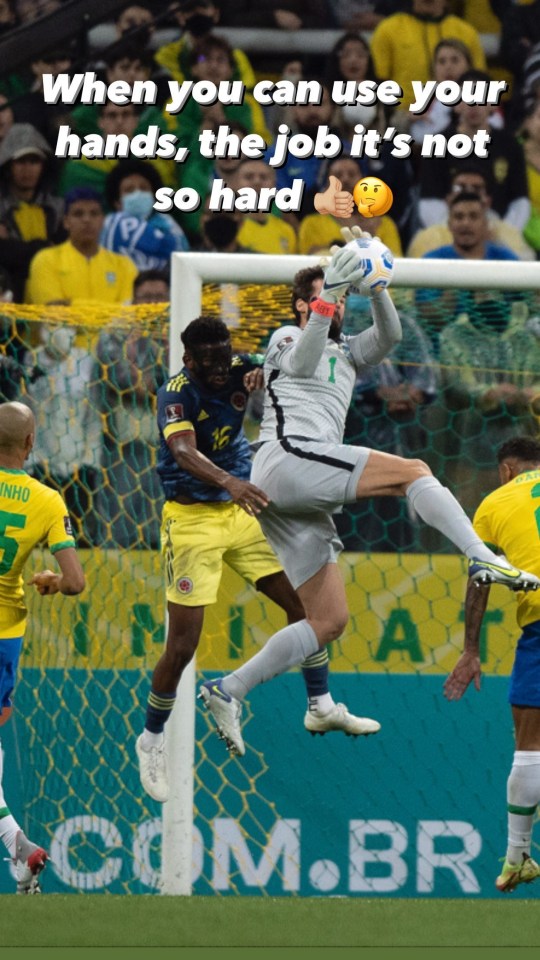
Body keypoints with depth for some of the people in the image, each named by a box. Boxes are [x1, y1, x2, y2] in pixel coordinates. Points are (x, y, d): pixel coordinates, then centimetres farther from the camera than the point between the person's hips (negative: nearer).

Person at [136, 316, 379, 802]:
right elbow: (185, 452, -39)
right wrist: (229, 482, -57)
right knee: (182, 646, -7)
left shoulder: (239, 372, -5)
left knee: (304, 599, 4)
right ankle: (152, 740, 11)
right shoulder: (177, 394, -22)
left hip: (242, 512, 6)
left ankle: (321, 707, 20)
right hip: (193, 520, -6)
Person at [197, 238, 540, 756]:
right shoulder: (287, 338, 13)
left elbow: (389, 335, 13)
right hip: (288, 456, -8)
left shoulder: (346, 354, 31)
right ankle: (482, 558, -37)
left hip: (303, 505, 8)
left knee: (329, 621, 3)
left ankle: (228, 690, 1)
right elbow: (301, 362, -12)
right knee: (412, 471, -19)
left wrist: (376, 289, -3)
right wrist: (330, 291, -20)